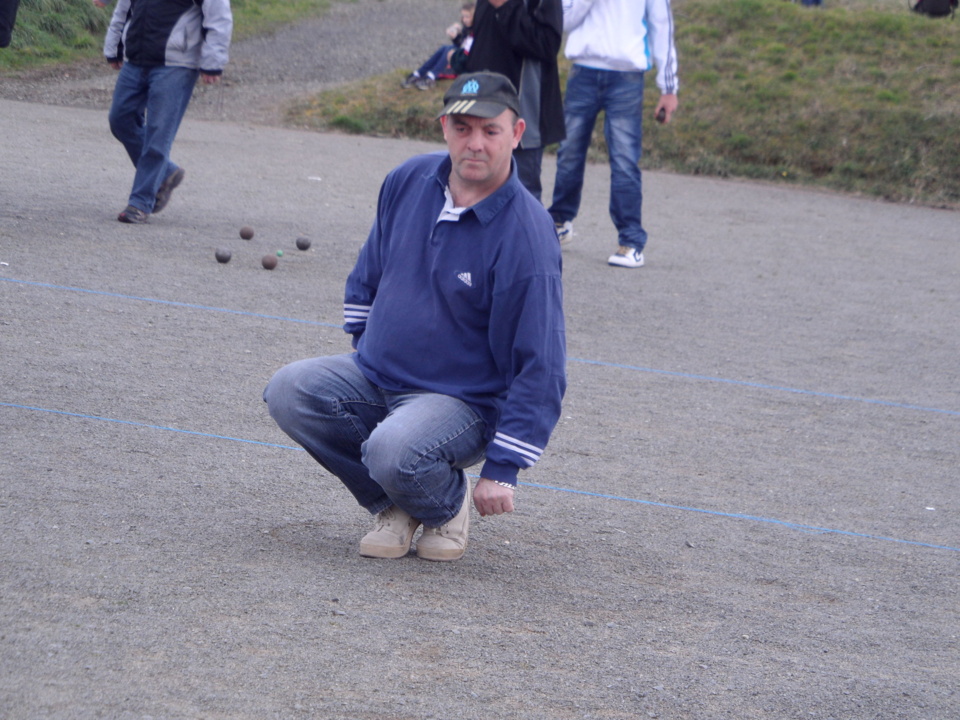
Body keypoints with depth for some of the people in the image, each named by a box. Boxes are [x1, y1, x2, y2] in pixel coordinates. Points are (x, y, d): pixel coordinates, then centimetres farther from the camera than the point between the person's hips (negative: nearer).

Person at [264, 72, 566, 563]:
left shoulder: (527, 236, -18)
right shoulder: (409, 181, -1)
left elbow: (541, 366, -16)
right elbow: (368, 276, 18)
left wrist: (502, 469, -18)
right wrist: (364, 358, 15)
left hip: (463, 401, -6)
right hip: (375, 376, 6)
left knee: (394, 453, -34)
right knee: (289, 392, -18)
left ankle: (448, 503, 3)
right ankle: (391, 505, 1)